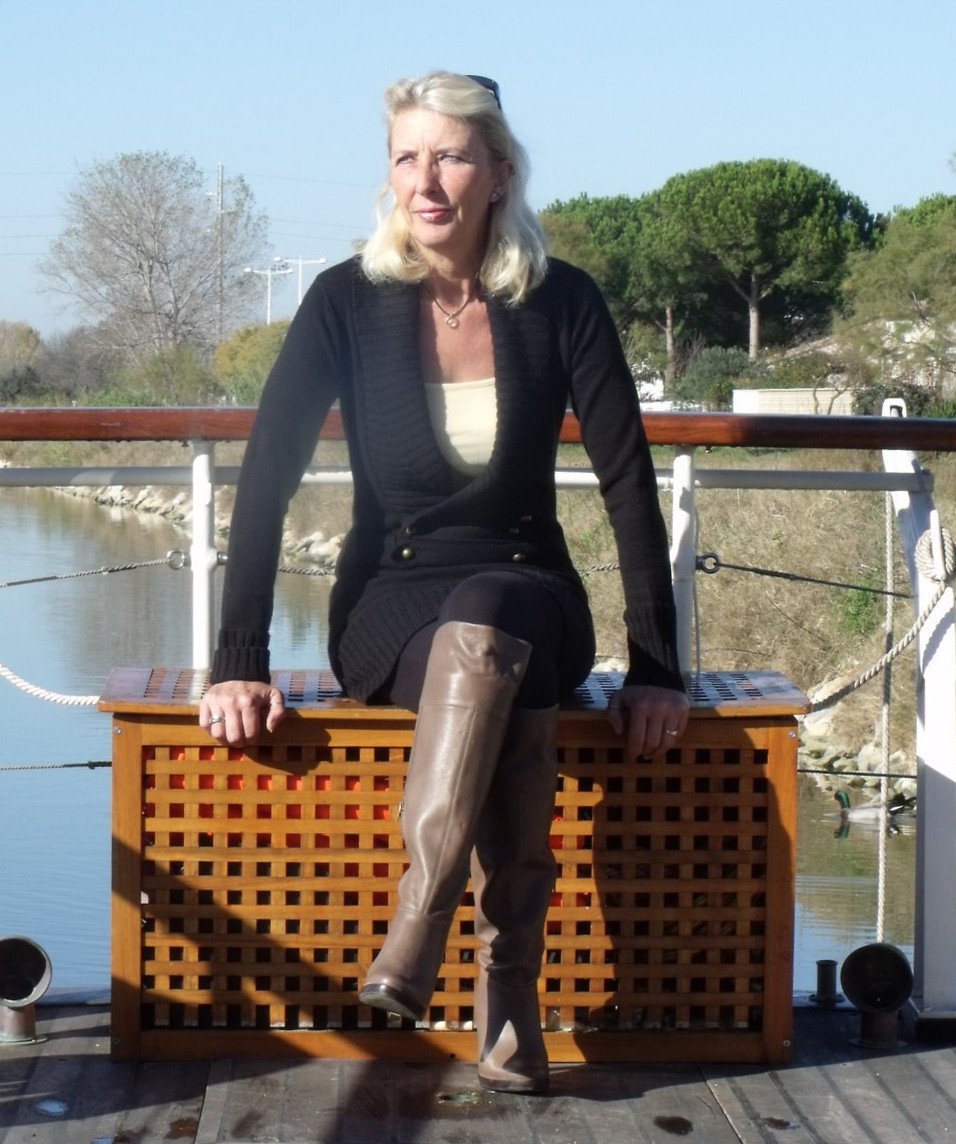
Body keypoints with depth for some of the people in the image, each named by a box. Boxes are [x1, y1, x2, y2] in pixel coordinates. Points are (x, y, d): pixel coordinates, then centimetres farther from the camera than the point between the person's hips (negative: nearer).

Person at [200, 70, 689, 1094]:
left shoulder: (559, 302, -4)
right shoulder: (347, 301, -5)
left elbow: (630, 487, -4)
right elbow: (265, 481, -9)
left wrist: (656, 669, -9)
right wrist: (237, 664, -17)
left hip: (528, 596, 1)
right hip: (390, 608, -1)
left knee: (486, 620, -38)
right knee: (509, 710, -36)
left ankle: (419, 924, -41)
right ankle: (509, 1007, -34)